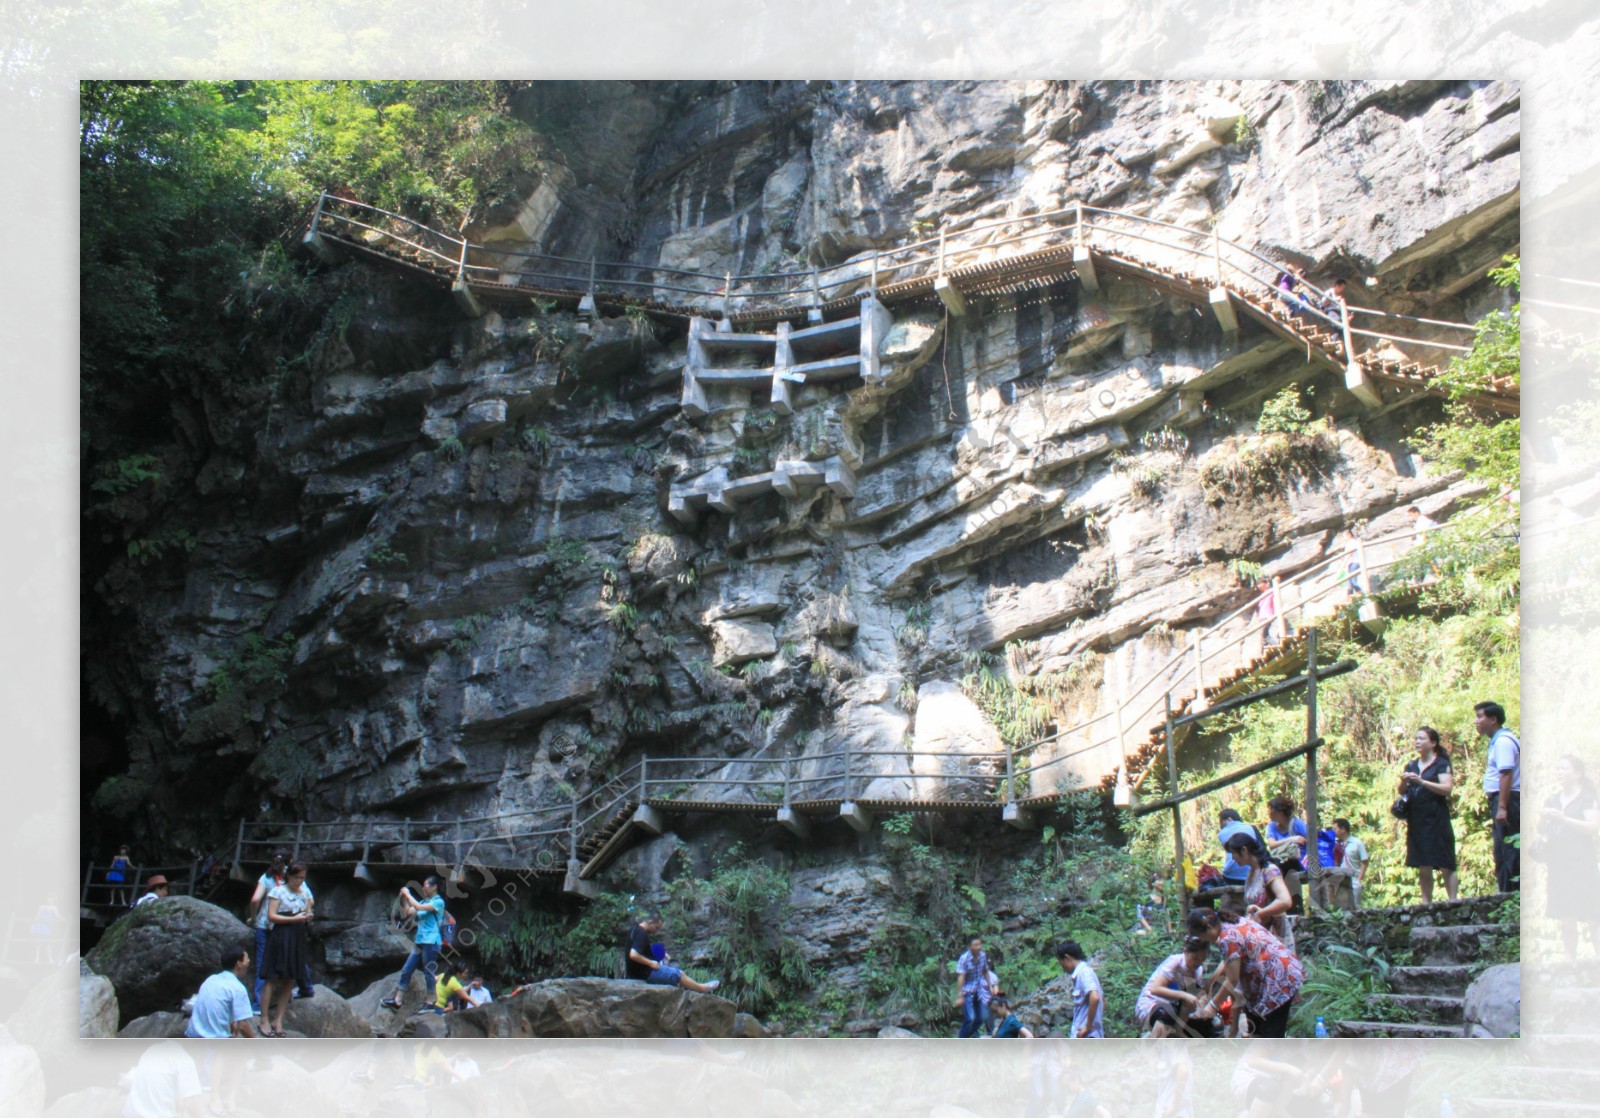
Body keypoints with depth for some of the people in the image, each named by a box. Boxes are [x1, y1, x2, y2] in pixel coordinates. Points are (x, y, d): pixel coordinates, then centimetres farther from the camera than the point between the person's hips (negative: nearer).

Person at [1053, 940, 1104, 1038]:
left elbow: (1094, 997, -28)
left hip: (1086, 1038, -10)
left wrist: (1088, 1026, -20)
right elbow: (1102, 1001, 27)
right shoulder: (1084, 971, 17)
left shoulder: (1083, 972, -12)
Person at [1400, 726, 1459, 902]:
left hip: (1436, 820, -5)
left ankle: (1453, 902, -8)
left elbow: (1447, 788, -12)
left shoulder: (1441, 764, 0)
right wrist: (1404, 782, -3)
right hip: (1416, 821, 5)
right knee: (1423, 867, 5)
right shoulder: (1412, 765, 17)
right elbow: (1402, 791, 19)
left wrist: (1422, 782, -20)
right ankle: (1426, 903, 8)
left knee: (1445, 866, -8)